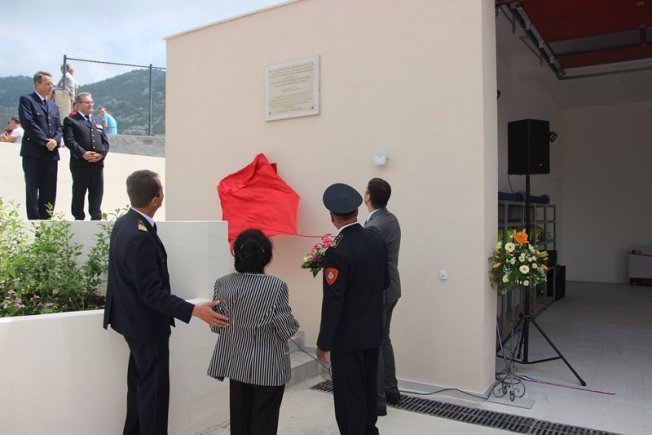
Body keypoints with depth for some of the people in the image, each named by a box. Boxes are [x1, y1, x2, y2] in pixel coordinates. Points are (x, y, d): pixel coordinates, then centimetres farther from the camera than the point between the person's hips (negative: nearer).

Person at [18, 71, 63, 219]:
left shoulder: (53, 106, 22)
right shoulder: (26, 100, 1)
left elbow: (59, 127, 14)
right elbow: (28, 123, -10)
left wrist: (55, 140, -7)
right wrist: (44, 141, -14)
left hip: (51, 153, 6)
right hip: (33, 152, -6)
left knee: (49, 191, 4)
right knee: (32, 189, -2)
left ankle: (45, 221, 9)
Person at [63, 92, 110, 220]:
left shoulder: (98, 122, 22)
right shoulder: (70, 120, 4)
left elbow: (105, 142, 13)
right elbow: (69, 140, -9)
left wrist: (101, 153, -7)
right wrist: (83, 153, -20)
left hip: (97, 164, 5)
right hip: (80, 164, -4)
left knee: (97, 195, 6)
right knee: (79, 195, 4)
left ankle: (96, 219, 12)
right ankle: (79, 219, 14)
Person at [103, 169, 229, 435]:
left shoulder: (124, 222, -1)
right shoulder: (140, 237, -30)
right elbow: (153, 293, -31)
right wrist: (195, 311, -35)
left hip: (133, 318, 10)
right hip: (147, 324, -10)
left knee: (139, 383, 23)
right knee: (154, 388, 5)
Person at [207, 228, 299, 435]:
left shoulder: (223, 284, -7)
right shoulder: (276, 286, -19)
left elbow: (216, 326, 1)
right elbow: (287, 330, -15)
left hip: (237, 365, 4)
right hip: (268, 368, -4)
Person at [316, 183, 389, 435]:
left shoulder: (337, 252, -23)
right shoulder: (377, 241, -2)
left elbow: (332, 303, -21)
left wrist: (323, 343, -12)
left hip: (348, 336, -7)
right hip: (373, 331, 7)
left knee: (349, 395, 7)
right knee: (368, 388, 22)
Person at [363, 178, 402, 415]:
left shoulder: (374, 226, -23)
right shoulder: (391, 219, 8)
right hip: (389, 288, 10)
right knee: (383, 340, 20)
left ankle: (377, 400, 11)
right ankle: (391, 391, 32)